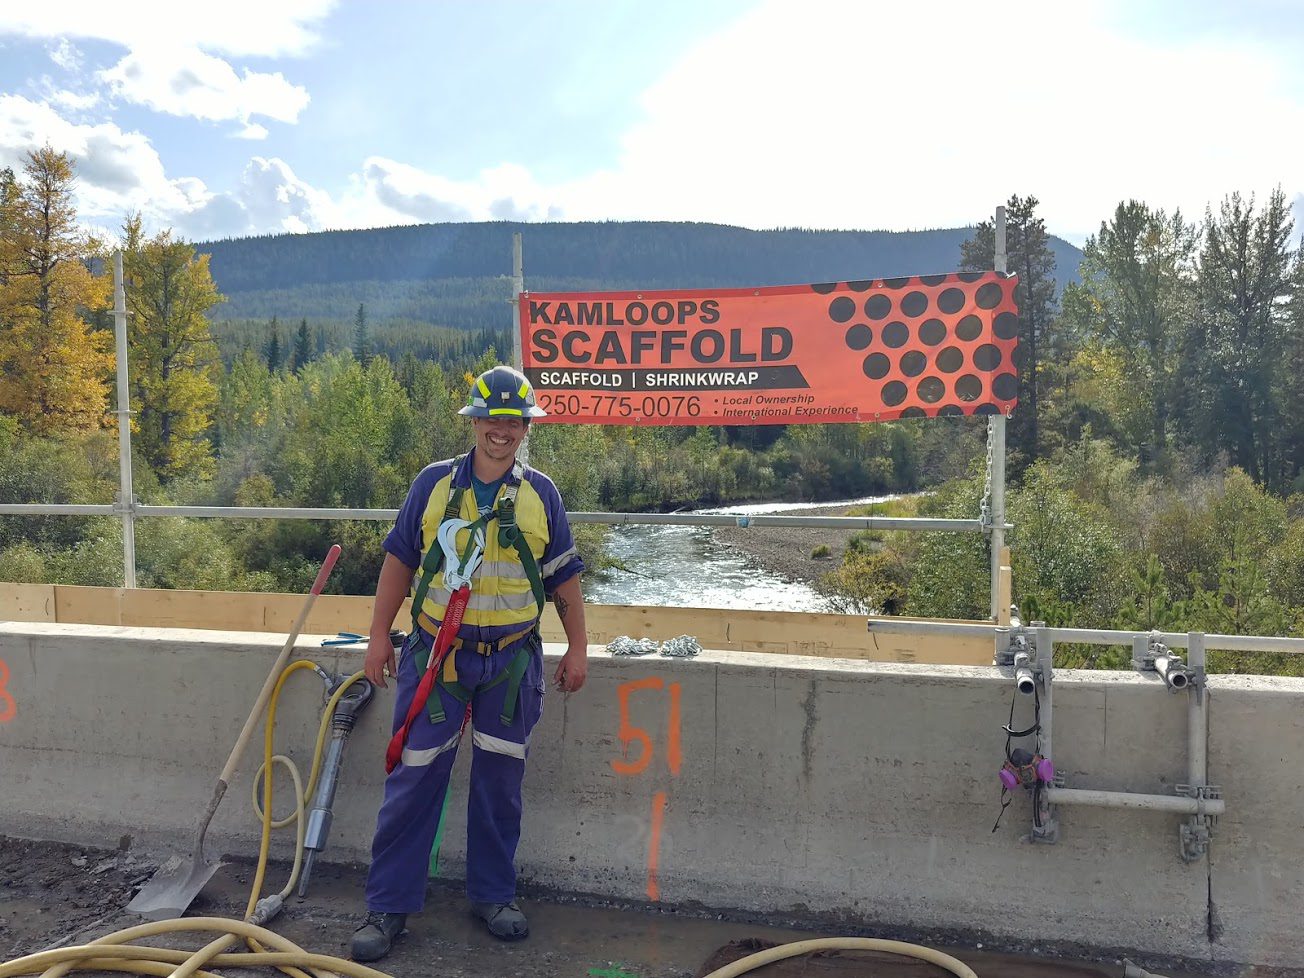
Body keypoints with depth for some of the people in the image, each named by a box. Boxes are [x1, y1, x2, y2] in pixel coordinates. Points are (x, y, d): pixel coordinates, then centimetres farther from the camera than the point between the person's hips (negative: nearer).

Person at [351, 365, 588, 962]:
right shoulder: (434, 483, 1)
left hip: (512, 660, 1)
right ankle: (388, 905, 15)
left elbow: (564, 577, 7)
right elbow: (399, 561, 5)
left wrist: (578, 649, 5)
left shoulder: (540, 494, 3)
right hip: (435, 655, -1)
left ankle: (492, 894, 27)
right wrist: (379, 636, 3)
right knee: (414, 779, 1)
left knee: (500, 781, 10)